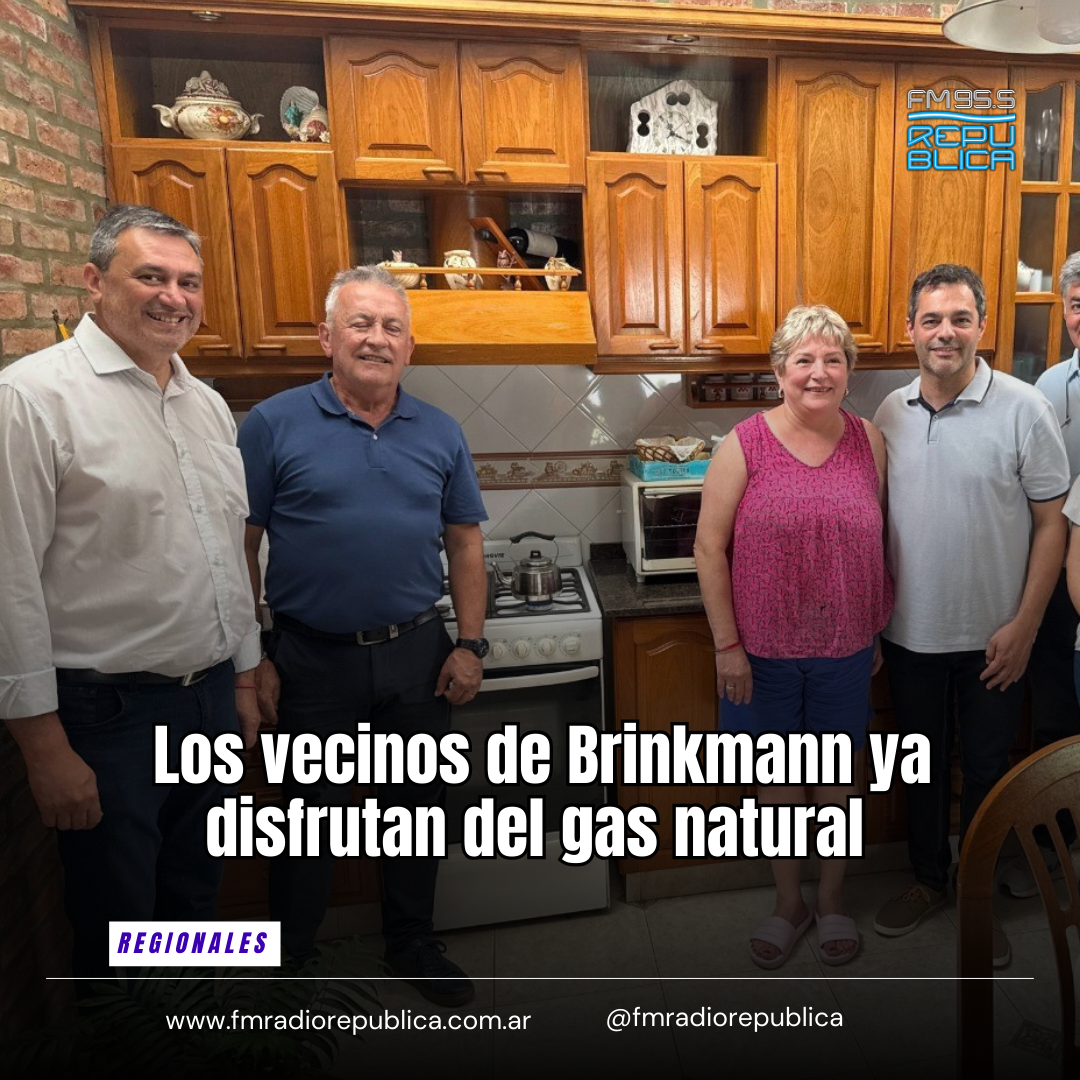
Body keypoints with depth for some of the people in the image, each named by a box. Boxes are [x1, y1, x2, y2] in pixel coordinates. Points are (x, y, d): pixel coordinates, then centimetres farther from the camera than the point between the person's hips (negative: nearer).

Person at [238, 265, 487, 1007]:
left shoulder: (441, 433, 3)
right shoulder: (274, 425, -6)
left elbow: (465, 543, 6)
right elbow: (240, 546, -5)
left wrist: (470, 645, 0)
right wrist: (251, 658, -7)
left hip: (417, 656, 3)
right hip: (312, 660, -2)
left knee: (416, 807, 18)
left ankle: (413, 946, 41)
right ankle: (293, 957, 39)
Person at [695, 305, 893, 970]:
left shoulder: (870, 442, 1)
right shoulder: (746, 444, -9)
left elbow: (882, 541, 8)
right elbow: (710, 547, -9)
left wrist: (880, 632, 7)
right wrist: (727, 645, -10)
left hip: (846, 649, 2)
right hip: (764, 651, -2)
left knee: (836, 774, 16)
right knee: (778, 777, 14)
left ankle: (833, 899, 40)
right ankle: (789, 903, 37)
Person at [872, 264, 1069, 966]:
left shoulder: (1022, 408, -10)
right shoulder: (891, 412, 1)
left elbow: (1052, 522, -8)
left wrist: (1024, 625, -12)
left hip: (992, 637, -3)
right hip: (910, 632, 3)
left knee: (987, 773, 13)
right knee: (923, 765, 17)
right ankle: (929, 880, 38)